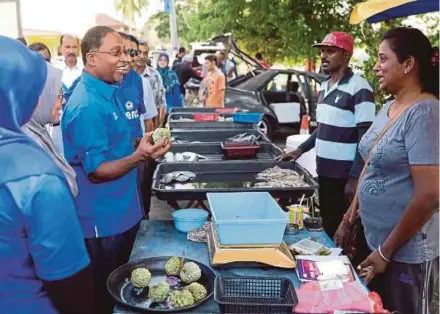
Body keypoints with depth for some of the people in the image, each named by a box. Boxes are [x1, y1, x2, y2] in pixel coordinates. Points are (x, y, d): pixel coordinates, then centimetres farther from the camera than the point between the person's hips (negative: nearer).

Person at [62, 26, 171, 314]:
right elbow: (96, 171, -26)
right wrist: (138, 157, -38)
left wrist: (141, 147, 14)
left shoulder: (105, 93, 6)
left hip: (120, 213, 9)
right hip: (103, 222, -9)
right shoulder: (87, 106, -25)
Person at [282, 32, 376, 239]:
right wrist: (302, 149, 15)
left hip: (345, 175, -7)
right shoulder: (324, 86, 10)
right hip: (324, 171, 8)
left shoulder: (359, 88, -15)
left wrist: (355, 178, -21)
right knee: (328, 226, 17)